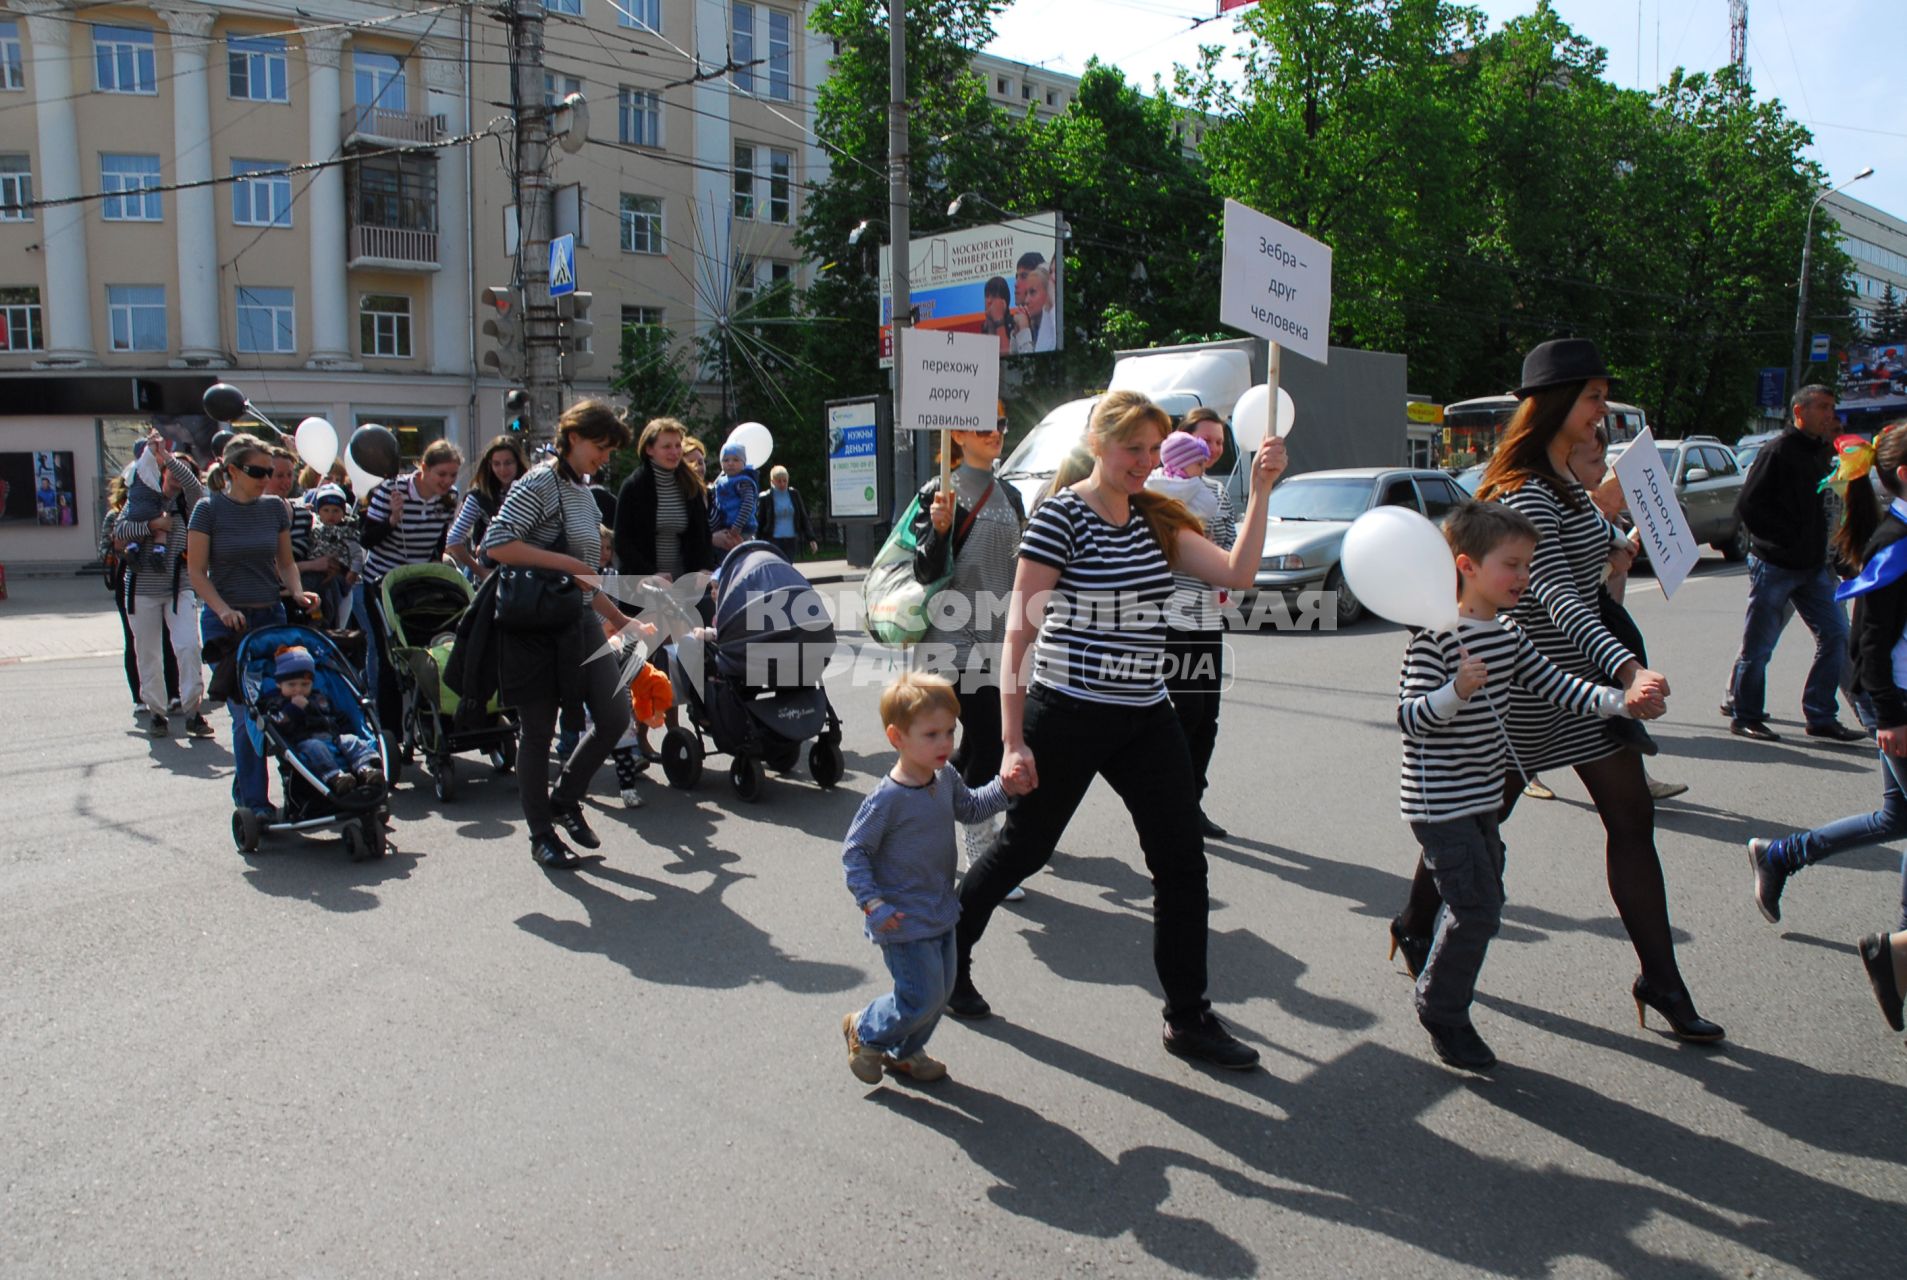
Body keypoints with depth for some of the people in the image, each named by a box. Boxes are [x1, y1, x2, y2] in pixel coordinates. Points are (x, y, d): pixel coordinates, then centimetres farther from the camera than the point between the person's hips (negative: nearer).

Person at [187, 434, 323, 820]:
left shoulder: (275, 508, 9)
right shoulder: (209, 509, -3)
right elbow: (197, 572, -3)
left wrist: (297, 591, -3)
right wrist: (224, 610, -17)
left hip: (271, 617, 4)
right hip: (226, 624, -4)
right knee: (246, 713, -7)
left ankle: (245, 791, 18)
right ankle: (253, 802, 2)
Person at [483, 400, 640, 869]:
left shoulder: (585, 493, 16)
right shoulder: (540, 484, -9)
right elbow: (496, 544, -22)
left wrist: (621, 620, 22)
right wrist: (565, 563, -20)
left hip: (580, 621, 8)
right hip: (535, 624, -7)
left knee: (615, 716, -1)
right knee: (538, 729, 2)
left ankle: (566, 799, 21)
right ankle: (541, 834, 15)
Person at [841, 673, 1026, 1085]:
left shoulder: (947, 777, -2)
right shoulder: (887, 799, -25)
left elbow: (969, 808, 18)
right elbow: (854, 850, -17)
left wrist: (1003, 789, 3)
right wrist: (872, 902, -22)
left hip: (941, 913, 8)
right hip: (904, 923, -8)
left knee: (942, 990, 17)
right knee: (922, 997, -3)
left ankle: (905, 1052, 41)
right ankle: (864, 1032, 24)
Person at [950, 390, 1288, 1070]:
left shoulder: (1154, 517, 8)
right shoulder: (1060, 514, -11)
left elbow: (1236, 573, -1)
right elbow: (1020, 628, -14)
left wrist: (1260, 492, -10)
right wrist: (1013, 739, -17)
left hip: (1145, 716, 6)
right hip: (1067, 713, -6)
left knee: (1182, 859, 3)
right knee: (1023, 848, 9)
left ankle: (1189, 1019, 17)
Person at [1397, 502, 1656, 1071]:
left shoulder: (1509, 638, 7)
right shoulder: (1434, 640, -20)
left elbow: (1556, 686, 9)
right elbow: (1410, 717, -25)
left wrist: (1620, 701, -3)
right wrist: (1457, 691, -42)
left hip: (1481, 797, 9)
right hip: (1439, 802, -9)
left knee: (1479, 905, 17)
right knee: (1477, 908, -6)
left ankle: (1440, 997, 35)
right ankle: (1443, 1013, 14)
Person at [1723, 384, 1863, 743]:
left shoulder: (1823, 453, 14)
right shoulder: (1778, 450, -10)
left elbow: (1823, 507, 21)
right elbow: (1748, 505, -16)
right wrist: (1784, 539, -16)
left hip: (1813, 566, 8)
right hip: (1774, 565, -8)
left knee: (1836, 636, 5)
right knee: (1758, 645, 0)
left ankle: (1821, 717, 13)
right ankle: (1743, 716, 12)